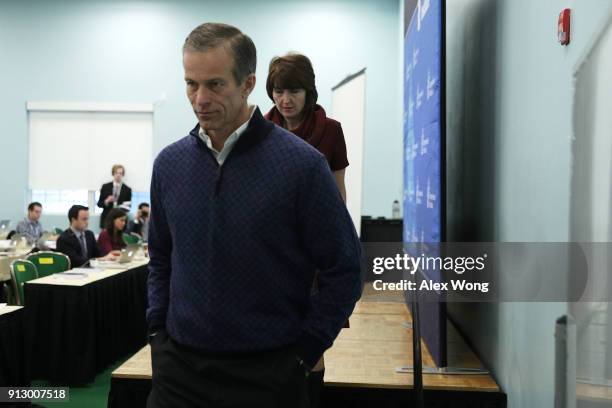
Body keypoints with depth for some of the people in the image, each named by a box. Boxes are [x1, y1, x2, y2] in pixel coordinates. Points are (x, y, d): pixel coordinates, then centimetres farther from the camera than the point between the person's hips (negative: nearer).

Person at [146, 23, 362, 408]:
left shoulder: (301, 164, -12)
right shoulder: (169, 163, 2)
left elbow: (343, 270, -8)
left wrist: (304, 354, -8)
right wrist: (158, 332, 7)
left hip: (267, 373, -3)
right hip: (179, 367, 4)